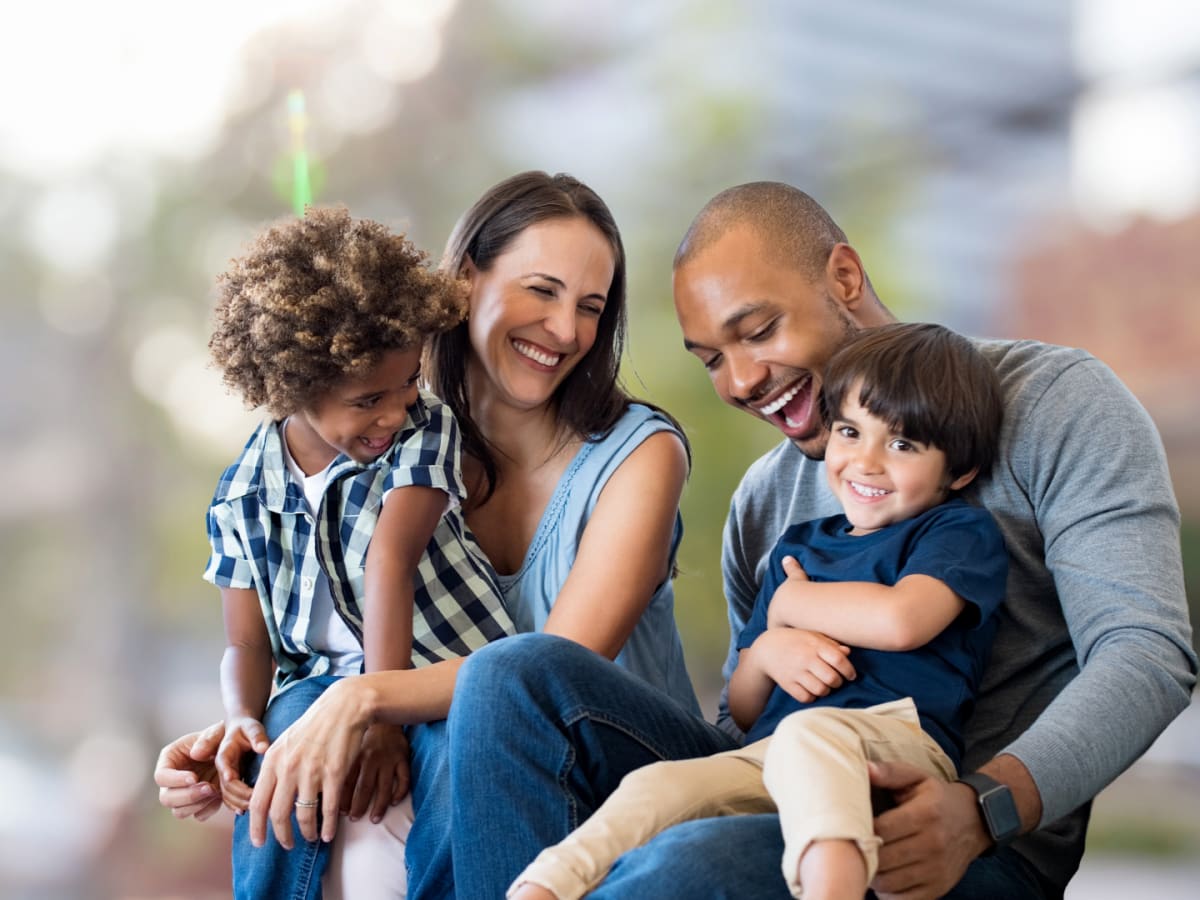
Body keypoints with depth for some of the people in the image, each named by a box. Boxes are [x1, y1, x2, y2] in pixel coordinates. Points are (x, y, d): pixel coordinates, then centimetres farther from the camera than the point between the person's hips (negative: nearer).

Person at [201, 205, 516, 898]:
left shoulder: (426, 431, -4)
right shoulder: (243, 497, 4)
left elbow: (390, 560, -18)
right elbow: (248, 643, 8)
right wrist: (242, 721, -15)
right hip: (325, 680, 2)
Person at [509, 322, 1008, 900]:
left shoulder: (961, 531, 10)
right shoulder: (798, 546, 27)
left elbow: (901, 620, -15)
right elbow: (743, 712, 28)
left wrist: (789, 604, 6)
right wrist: (767, 653, 2)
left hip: (897, 737, -6)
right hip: (768, 755, 6)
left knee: (806, 733, -39)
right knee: (656, 785, -22)